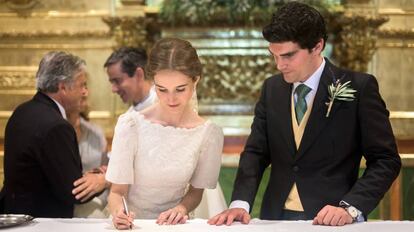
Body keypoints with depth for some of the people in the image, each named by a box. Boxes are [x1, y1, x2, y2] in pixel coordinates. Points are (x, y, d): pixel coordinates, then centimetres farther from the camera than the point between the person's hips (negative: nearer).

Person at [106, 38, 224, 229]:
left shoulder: (209, 133, -5)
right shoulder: (131, 125, -10)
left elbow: (196, 191, 7)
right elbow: (117, 191, -5)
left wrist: (182, 208, -12)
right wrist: (118, 211, -24)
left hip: (173, 225, 2)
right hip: (131, 223, -1)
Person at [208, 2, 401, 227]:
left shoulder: (359, 87, -3)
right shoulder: (271, 88, 10)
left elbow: (386, 160, -3)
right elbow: (256, 152, 10)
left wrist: (350, 207, -16)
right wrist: (240, 204, -7)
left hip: (330, 219, -3)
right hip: (276, 217, 3)